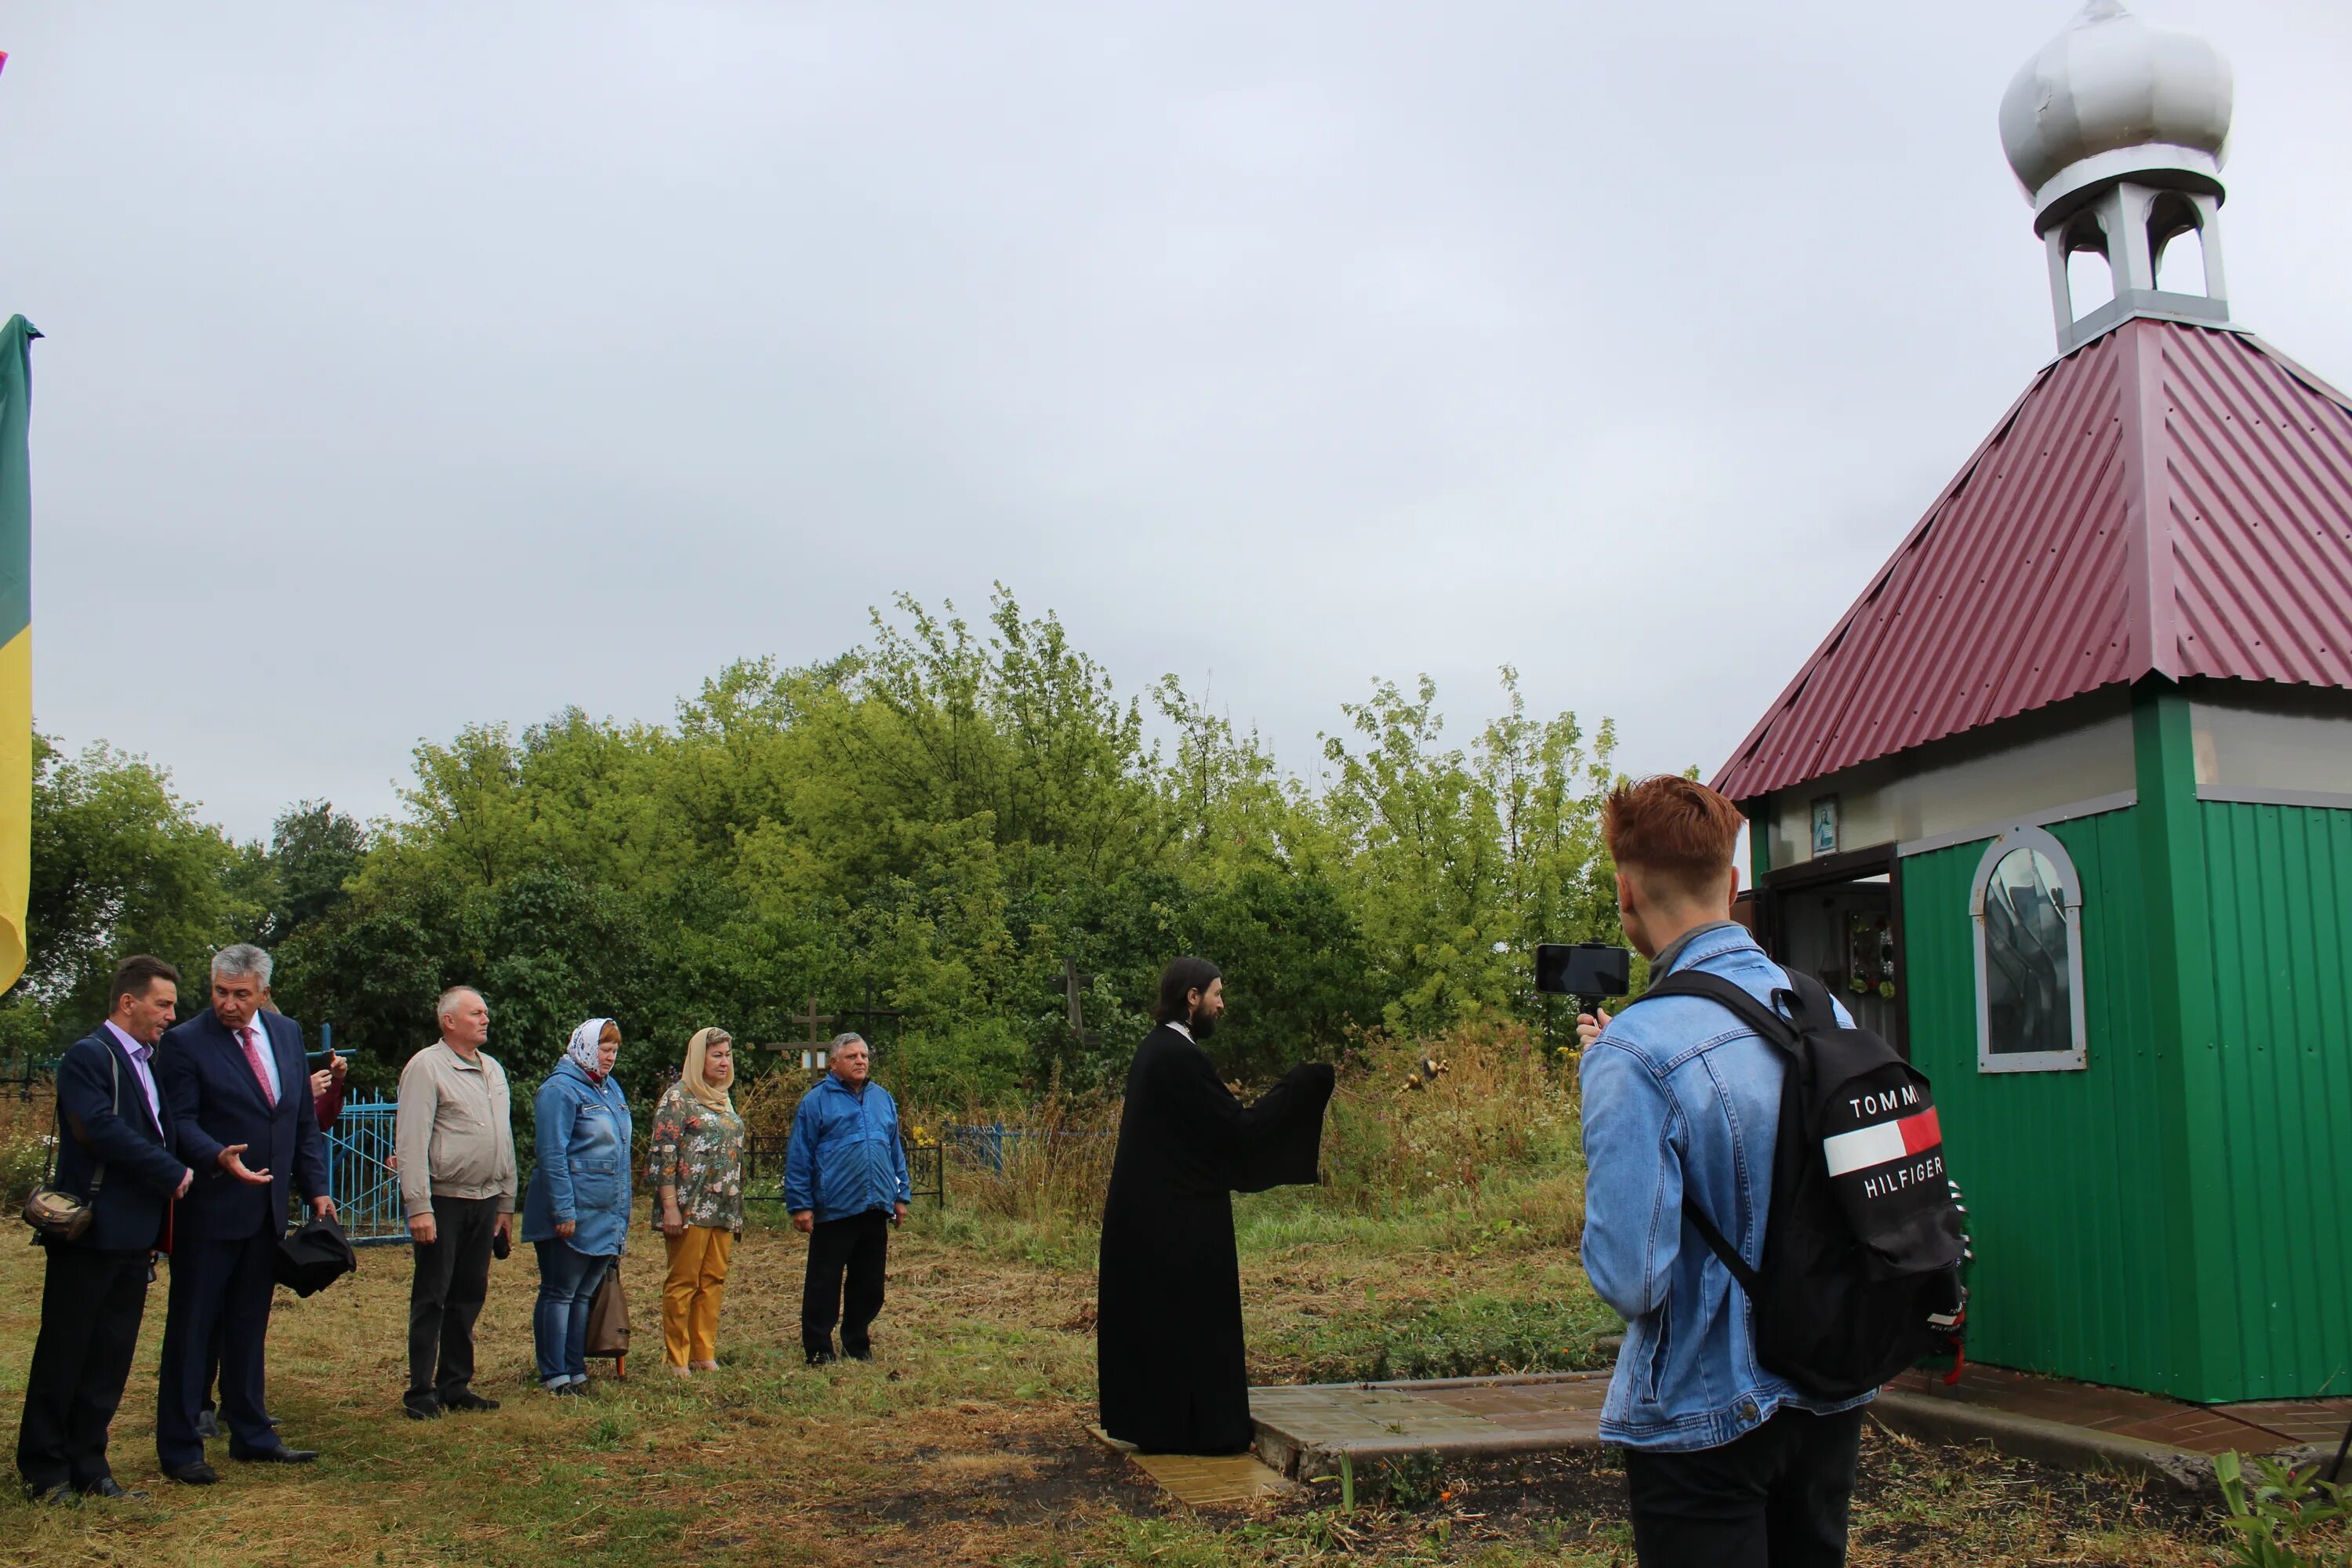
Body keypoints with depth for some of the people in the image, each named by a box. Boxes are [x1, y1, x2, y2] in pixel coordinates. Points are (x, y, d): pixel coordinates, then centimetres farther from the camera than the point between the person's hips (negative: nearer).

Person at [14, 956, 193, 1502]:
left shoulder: (148, 1063, 15)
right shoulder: (87, 1056, -10)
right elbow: (104, 1130, -21)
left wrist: (161, 1225, 6)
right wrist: (174, 1175, -16)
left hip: (135, 1235, 8)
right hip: (91, 1232, -8)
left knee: (110, 1359, 11)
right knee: (63, 1355, 4)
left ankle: (87, 1466, 18)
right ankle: (45, 1470, 14)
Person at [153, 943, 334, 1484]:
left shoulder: (287, 1034, 9)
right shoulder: (184, 1043, -8)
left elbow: (304, 1120, 14)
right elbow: (180, 1123, -12)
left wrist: (316, 1189, 10)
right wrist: (220, 1158, -30)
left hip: (266, 1208, 5)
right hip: (207, 1209, -5)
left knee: (250, 1327, 14)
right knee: (191, 1328, 3)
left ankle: (252, 1436, 23)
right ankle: (179, 1448, 12)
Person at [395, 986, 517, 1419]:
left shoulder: (493, 1069, 15)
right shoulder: (426, 1067, -8)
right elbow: (411, 1142, -14)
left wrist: (506, 1202, 17)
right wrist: (418, 1206, -19)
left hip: (484, 1201, 7)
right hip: (442, 1201, -7)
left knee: (469, 1296, 11)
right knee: (431, 1298, 0)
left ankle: (455, 1385, 20)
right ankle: (421, 1391, 7)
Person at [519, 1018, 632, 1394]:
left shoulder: (612, 1089, 14)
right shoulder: (561, 1090, -12)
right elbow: (552, 1155, -17)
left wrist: (622, 1214, 19)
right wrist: (564, 1211, -21)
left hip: (606, 1215, 8)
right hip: (573, 1214, -8)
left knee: (584, 1294, 12)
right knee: (559, 1294, 0)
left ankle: (575, 1369, 18)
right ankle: (554, 1375, 5)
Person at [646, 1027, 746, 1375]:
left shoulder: (724, 1099, 17)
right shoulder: (678, 1097, -6)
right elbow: (663, 1153, -12)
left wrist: (737, 1209, 20)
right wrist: (670, 1206, -17)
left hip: (724, 1208, 7)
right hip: (690, 1208, -7)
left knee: (714, 1282, 8)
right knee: (683, 1282, -2)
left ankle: (705, 1355, 14)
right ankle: (676, 1359, 5)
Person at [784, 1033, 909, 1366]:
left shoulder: (883, 1099, 13)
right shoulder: (816, 1101, -3)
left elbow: (896, 1151, 20)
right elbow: (799, 1158, -3)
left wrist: (901, 1195, 15)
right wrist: (800, 1205, -6)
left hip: (876, 1210, 5)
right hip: (833, 1211, -5)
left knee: (869, 1285, 11)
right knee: (823, 1284, 1)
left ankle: (858, 1346, 24)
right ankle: (818, 1349, 10)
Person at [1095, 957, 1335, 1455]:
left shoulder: (1156, 1049, 10)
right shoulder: (1179, 1056, -20)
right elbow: (1237, 1128, -19)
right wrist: (1301, 1084, -13)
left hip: (1144, 1213, 10)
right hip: (1180, 1220, -10)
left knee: (1151, 1318, 15)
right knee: (1192, 1319, 0)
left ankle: (1148, 1421, 23)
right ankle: (1201, 1427, 9)